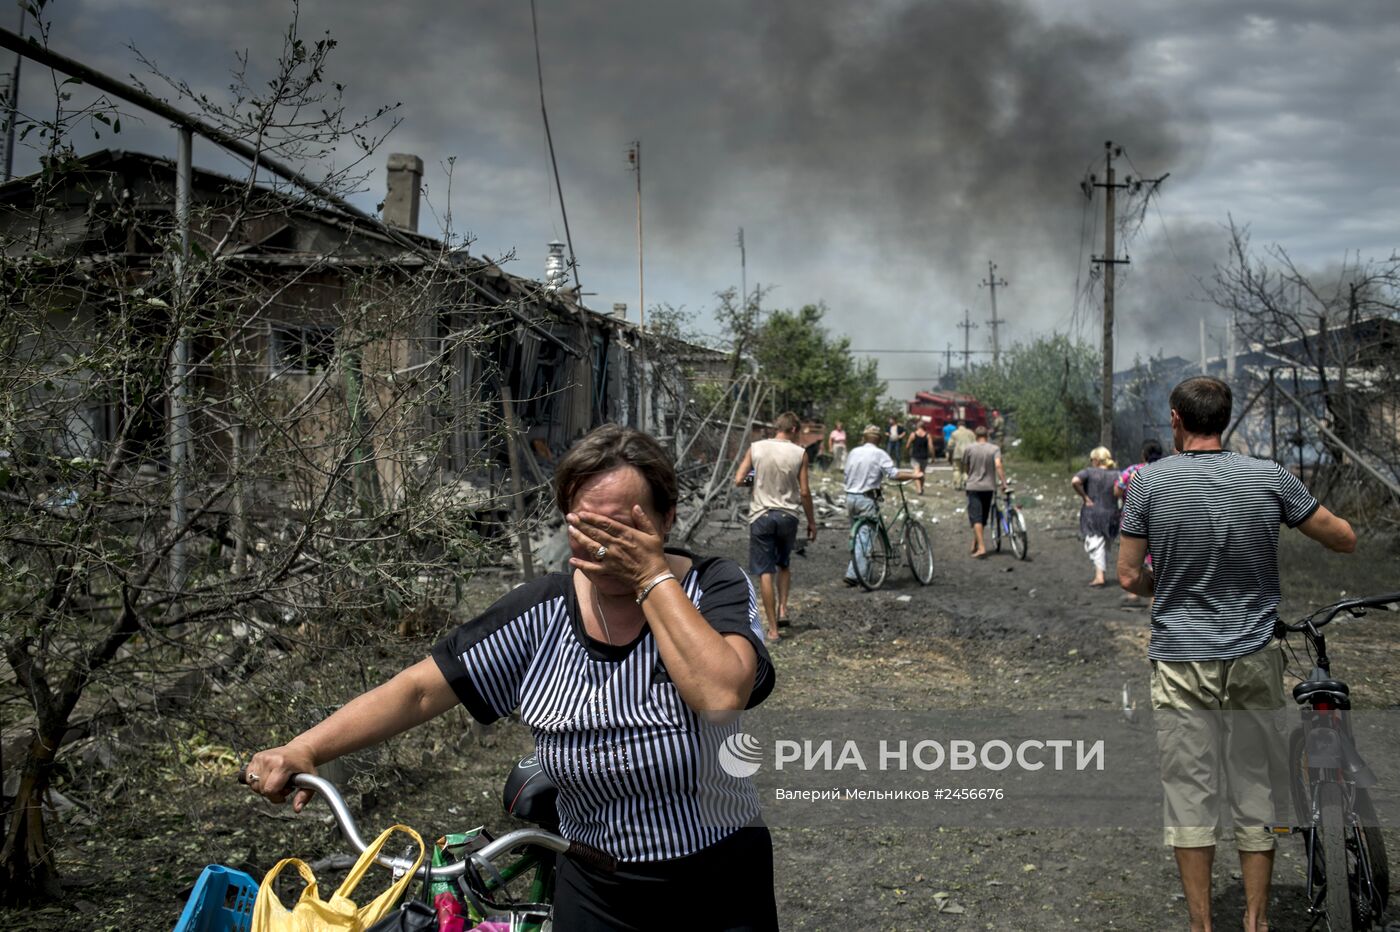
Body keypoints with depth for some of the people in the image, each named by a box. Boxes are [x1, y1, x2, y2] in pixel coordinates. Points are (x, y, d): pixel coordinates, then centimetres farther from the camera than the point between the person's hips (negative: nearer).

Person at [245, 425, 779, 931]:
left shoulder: (714, 586, -12)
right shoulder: (542, 613, -5)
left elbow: (721, 695, -31)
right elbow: (420, 690, -6)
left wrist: (652, 578, -25)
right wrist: (304, 750, -18)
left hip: (722, 884, -2)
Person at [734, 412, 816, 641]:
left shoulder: (756, 449, -2)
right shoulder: (799, 454, -2)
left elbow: (738, 480, -5)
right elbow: (805, 492, -2)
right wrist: (811, 522, 9)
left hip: (761, 516, -1)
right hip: (787, 515, 1)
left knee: (765, 572, 1)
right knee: (784, 564, 26)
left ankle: (773, 628, 0)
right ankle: (782, 609, 14)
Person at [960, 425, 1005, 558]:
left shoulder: (968, 448, -3)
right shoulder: (994, 449, -3)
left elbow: (965, 466, 7)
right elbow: (998, 465, -16)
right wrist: (1003, 483, -14)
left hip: (973, 487, -2)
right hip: (989, 487, 2)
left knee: (976, 517, -5)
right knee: (983, 517, 16)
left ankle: (981, 547, -17)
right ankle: (975, 544, 27)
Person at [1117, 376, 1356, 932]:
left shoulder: (1150, 482, -7)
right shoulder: (1269, 478, -4)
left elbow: (1128, 578, -5)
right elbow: (1345, 541, 4)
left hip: (1181, 666, -1)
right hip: (1255, 660, 2)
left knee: (1189, 798, 5)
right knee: (1256, 793, 12)